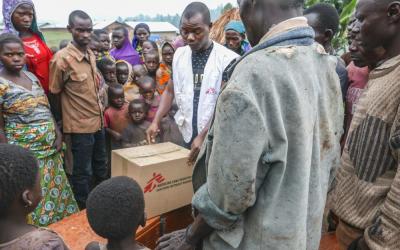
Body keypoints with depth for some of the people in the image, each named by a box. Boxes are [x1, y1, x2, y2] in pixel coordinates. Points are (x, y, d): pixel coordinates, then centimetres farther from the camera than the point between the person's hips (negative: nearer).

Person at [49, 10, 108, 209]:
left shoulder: (91, 55, 5)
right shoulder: (62, 58, -17)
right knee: (83, 172, 5)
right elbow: (55, 95, -9)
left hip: (98, 121, 7)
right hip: (80, 125, -7)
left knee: (101, 167, 19)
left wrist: (100, 110, 14)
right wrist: (62, 124, -1)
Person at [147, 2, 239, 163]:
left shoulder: (228, 60, -13)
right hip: (187, 137, 5)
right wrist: (156, 121, 3)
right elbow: (170, 91, 14)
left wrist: (204, 136, -19)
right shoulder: (179, 55, 4)